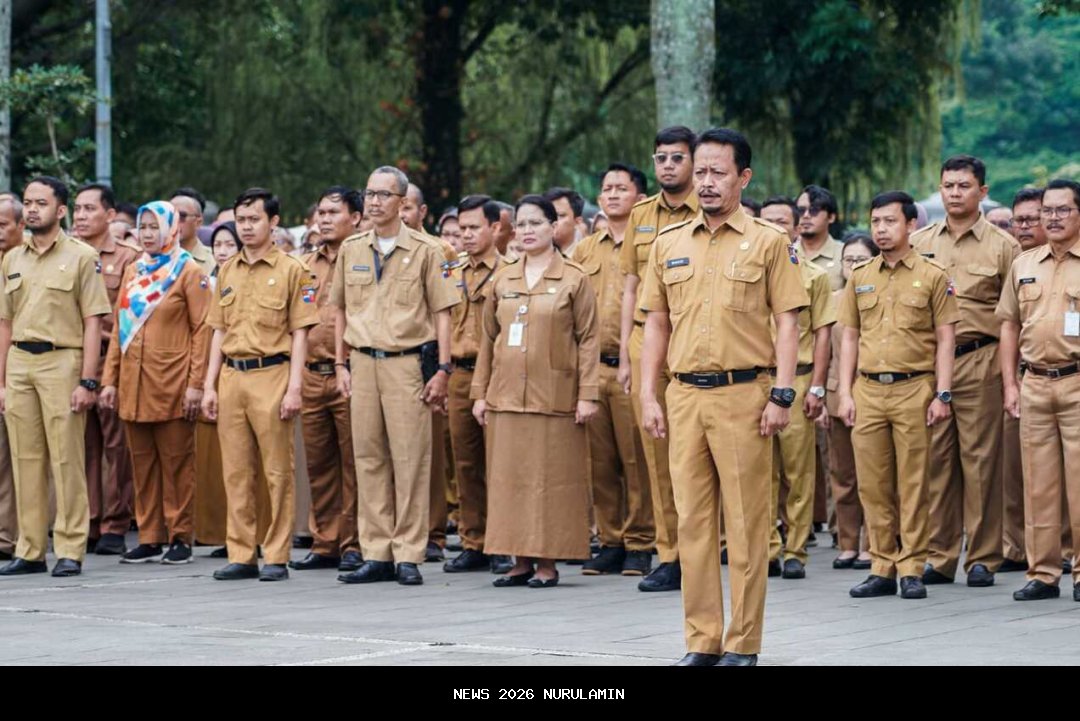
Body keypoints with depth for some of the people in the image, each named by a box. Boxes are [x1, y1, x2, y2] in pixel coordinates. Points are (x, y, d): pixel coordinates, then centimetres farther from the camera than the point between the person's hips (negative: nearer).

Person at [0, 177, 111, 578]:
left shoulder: (81, 256, 0)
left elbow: (93, 322, -4)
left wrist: (87, 381, -11)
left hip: (61, 361, -5)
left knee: (66, 460, -5)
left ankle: (70, 551, -1)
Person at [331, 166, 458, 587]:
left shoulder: (425, 250, 1)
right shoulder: (351, 251, 12)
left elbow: (441, 312, 0)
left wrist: (442, 369, -6)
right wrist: (341, 365, 11)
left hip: (408, 363, -4)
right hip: (363, 363, 4)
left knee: (410, 459, -4)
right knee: (369, 459, 5)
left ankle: (409, 556, 0)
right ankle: (376, 555, 10)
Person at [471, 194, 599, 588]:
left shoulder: (574, 279, 1)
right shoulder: (503, 280, 12)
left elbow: (588, 339, -2)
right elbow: (488, 339, 14)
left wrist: (587, 394, -9)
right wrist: (480, 392, 8)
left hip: (555, 396, -4)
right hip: (506, 394, 4)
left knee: (552, 478, -3)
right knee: (509, 477, 3)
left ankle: (548, 561, 2)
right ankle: (521, 560, 9)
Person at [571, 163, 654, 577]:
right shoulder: (584, 251, 16)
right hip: (591, 367, 5)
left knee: (637, 460, -3)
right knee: (599, 461, 6)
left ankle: (640, 544, 3)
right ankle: (610, 541, 14)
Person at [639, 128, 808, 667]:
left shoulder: (768, 242, 1)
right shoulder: (668, 244, 12)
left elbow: (786, 323, -2)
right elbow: (656, 323, 14)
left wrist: (782, 396, -10)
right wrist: (648, 396, 7)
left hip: (743, 394, -4)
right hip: (685, 395, 4)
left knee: (745, 522, -1)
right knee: (693, 520, 6)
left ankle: (743, 644, 5)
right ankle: (702, 641, 12)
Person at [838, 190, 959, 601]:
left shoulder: (932, 276, 2)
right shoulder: (860, 278, 12)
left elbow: (945, 339, 0)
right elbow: (850, 338, 14)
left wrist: (942, 395, -7)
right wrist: (845, 393, 6)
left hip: (914, 388, -4)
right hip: (868, 390, 4)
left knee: (913, 483, -1)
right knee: (872, 484, 3)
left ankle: (912, 570, 4)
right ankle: (882, 568, 10)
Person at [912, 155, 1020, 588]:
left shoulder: (1002, 246, 4)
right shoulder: (919, 243, 12)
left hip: (979, 362, -3)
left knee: (980, 459, -2)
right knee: (935, 459, 3)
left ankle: (983, 558, 4)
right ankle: (939, 556, 10)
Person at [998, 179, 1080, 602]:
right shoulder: (1023, 265, 13)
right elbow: (1009, 325, 16)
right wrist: (1010, 384, 9)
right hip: (1034, 384, 4)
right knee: (1038, 484, 6)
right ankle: (1042, 573, 12)